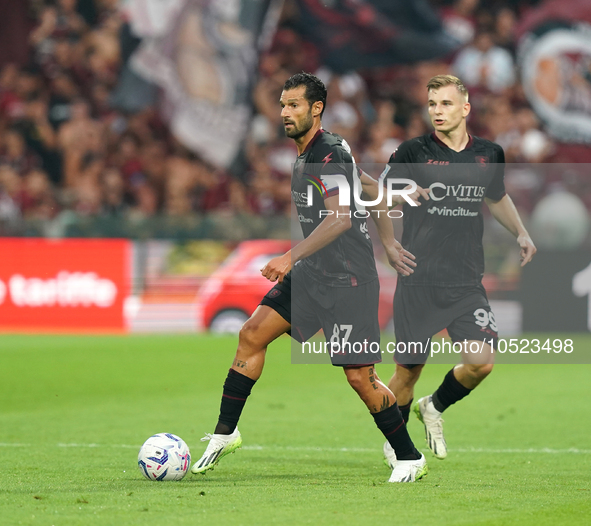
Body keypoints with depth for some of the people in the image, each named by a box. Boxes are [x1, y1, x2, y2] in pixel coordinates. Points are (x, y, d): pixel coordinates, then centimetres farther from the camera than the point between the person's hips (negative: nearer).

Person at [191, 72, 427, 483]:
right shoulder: (306, 155, 13)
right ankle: (225, 433, 9)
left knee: (360, 376, -8)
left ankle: (409, 458, 7)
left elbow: (340, 217, -29)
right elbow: (371, 187, 24)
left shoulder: (330, 152, -17)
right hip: (312, 272, 9)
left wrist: (292, 257, -33)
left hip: (349, 278, -9)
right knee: (253, 335, 0)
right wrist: (388, 242, 24)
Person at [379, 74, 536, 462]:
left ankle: (435, 408, 18)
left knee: (482, 361, -12)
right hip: (418, 282, -3)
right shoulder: (414, 151, -4)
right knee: (409, 370, 1)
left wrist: (521, 233, 14)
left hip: (466, 282, 3)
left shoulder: (489, 155, 7)